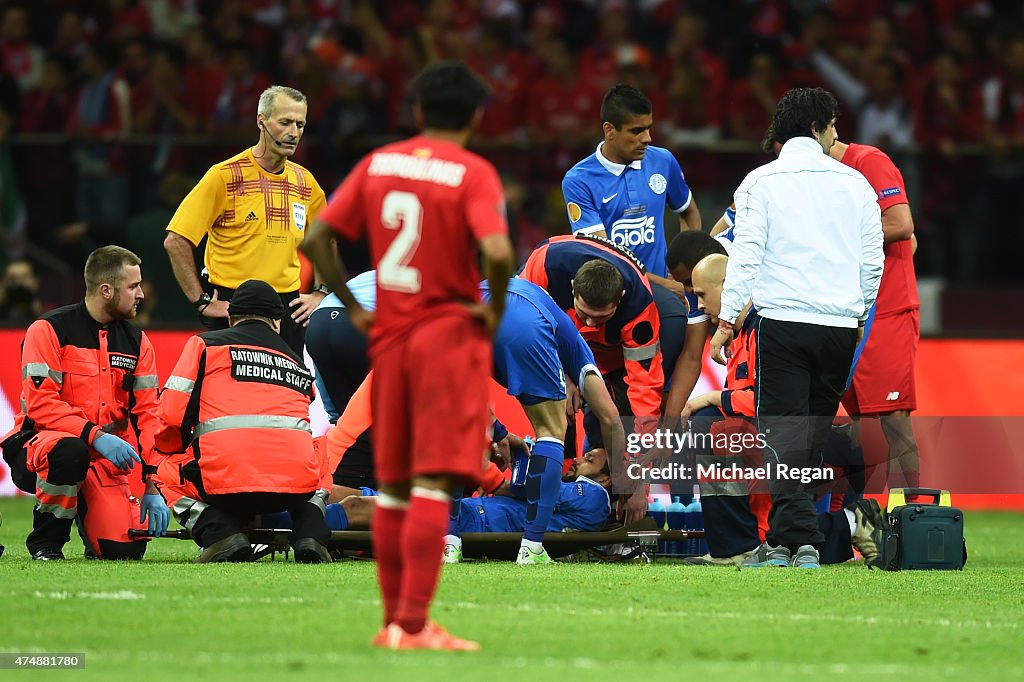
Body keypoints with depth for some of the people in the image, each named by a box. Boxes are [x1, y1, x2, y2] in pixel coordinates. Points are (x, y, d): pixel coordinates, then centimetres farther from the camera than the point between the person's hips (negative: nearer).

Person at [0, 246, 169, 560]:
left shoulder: (137, 342, 8)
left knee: (125, 548, -18)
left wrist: (152, 486, -3)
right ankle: (45, 542, -15)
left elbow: (147, 414, 7)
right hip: (37, 444, -4)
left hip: (107, 457, 4)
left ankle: (86, 508, 20)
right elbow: (40, 404, -17)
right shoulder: (49, 330, -9)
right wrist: (95, 436, -29)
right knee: (69, 450, -42)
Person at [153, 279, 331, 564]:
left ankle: (221, 532, 0)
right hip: (295, 485, 3)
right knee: (318, 476, 38)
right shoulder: (298, 364, 27)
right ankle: (310, 535, 7)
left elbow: (172, 415, 8)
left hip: (227, 482, -3)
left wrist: (174, 451, 31)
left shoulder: (206, 343, 16)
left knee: (168, 476, 28)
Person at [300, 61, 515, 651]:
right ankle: (414, 625, -12)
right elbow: (497, 251, -24)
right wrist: (495, 310, -8)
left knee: (393, 485, 13)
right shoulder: (473, 174, -9)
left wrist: (353, 308, 11)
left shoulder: (378, 164, 7)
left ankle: (394, 619, 16)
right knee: (432, 485, -7)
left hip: (389, 336, 5)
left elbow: (315, 240, 5)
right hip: (450, 335, -5)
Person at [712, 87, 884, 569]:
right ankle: (783, 539, 11)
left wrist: (726, 320, -3)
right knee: (815, 434, 10)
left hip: (782, 320, -3)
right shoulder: (855, 183, 9)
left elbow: (746, 255, -6)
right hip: (840, 325, 3)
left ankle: (800, 539, -18)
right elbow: (873, 261, 11)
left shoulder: (760, 182, 1)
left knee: (782, 433, -4)